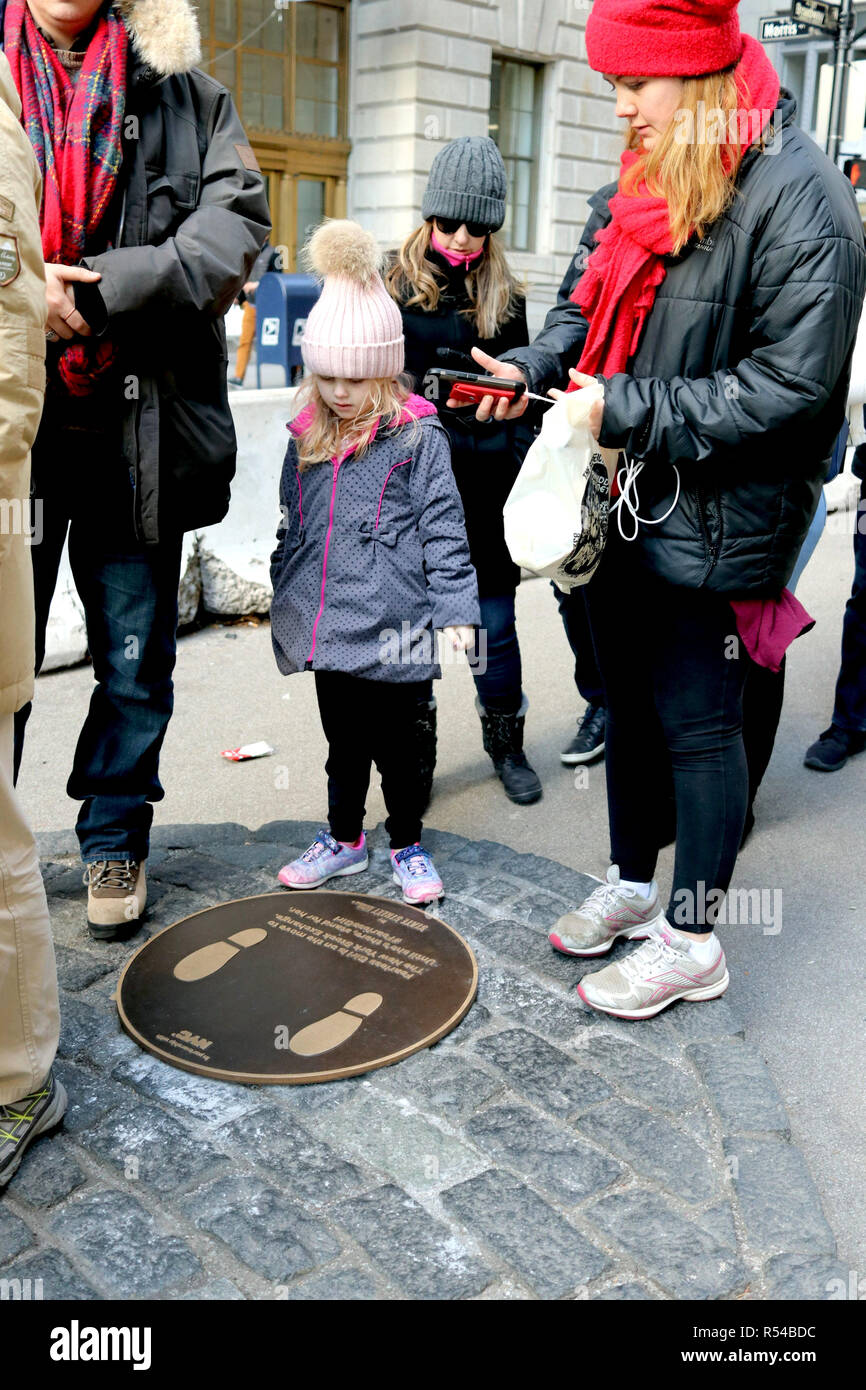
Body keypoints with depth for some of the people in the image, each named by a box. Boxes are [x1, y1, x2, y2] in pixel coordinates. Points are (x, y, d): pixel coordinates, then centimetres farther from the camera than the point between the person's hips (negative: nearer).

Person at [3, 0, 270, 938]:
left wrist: (96, 290, -14)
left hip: (133, 429, 0)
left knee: (136, 659, 8)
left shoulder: (184, 96, 10)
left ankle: (113, 841, 28)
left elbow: (235, 227, -4)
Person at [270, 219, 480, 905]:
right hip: (329, 624, 5)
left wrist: (456, 607, -12)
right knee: (342, 739, 17)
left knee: (396, 741, 8)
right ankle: (344, 838, 34)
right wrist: (281, 596, 21)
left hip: (392, 624, -5)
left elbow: (443, 526, -9)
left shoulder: (418, 437, -8)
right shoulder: (307, 438, 9)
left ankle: (408, 844, 27)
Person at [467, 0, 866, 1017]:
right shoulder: (641, 186, 9)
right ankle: (631, 884, 37)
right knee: (629, 700, 18)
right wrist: (529, 368, -3)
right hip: (626, 504, 8)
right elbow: (587, 303, 17)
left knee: (696, 724, 2)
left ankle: (691, 940, 20)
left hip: (713, 522, -8)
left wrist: (627, 411, -21)